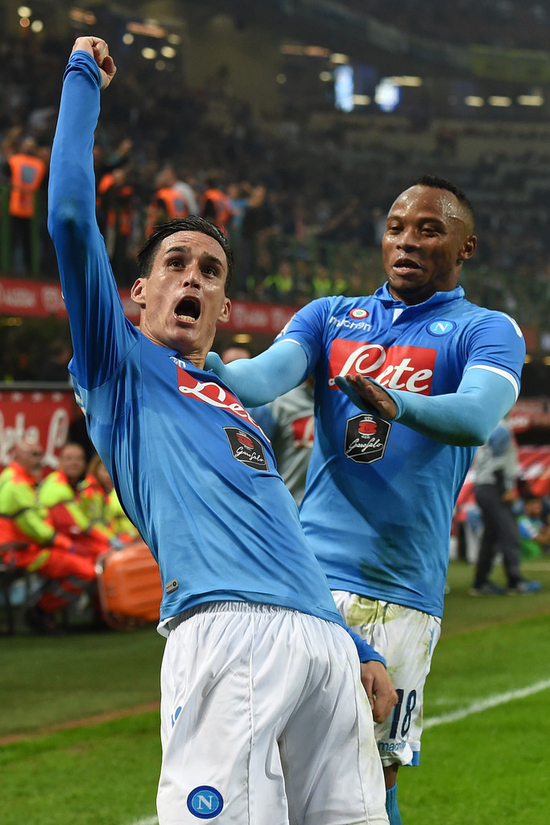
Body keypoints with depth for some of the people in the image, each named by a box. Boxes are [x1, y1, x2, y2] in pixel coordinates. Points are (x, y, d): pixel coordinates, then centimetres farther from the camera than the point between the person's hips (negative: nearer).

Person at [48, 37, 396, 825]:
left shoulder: (239, 410, 35)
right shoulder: (121, 366, 17)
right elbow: (71, 217, 6)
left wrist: (363, 651, 24)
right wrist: (83, 77, 15)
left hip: (326, 641, 7)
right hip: (227, 632, -7)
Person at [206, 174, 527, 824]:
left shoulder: (485, 332, 5)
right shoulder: (330, 317, 17)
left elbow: (477, 418, -16)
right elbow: (265, 376, -3)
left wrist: (397, 405, -37)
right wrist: (202, 366, -25)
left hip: (398, 591, -3)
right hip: (307, 571, 3)